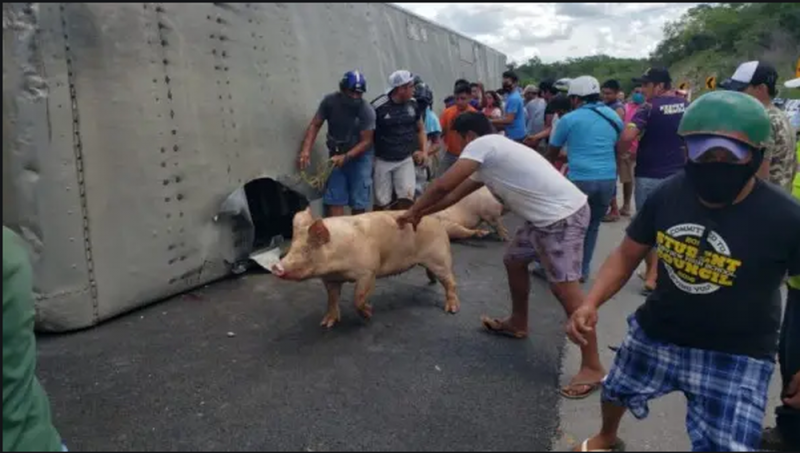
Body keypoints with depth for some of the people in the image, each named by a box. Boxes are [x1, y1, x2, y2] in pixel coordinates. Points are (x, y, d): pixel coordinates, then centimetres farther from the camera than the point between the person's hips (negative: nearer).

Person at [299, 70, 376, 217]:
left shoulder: (367, 110, -18)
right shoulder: (330, 101, -10)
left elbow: (366, 141, -17)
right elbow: (315, 125, -8)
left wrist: (345, 157, -28)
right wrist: (306, 149, -22)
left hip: (359, 157, -2)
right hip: (336, 155, 2)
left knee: (358, 203, 1)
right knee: (334, 200, -2)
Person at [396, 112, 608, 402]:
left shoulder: (481, 146, -9)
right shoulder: (490, 155, 21)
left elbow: (442, 186, -13)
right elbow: (456, 193, 29)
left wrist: (413, 211, 2)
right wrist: (421, 213, 33)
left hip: (564, 216, -11)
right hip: (547, 216, 11)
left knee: (564, 288, -11)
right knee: (514, 261, 23)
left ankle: (592, 368, -3)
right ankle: (518, 324, 40)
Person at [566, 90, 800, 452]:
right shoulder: (668, 194, -12)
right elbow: (627, 255, -2)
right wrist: (590, 303, -17)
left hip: (736, 356, -4)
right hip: (656, 333, 4)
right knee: (615, 391, 26)